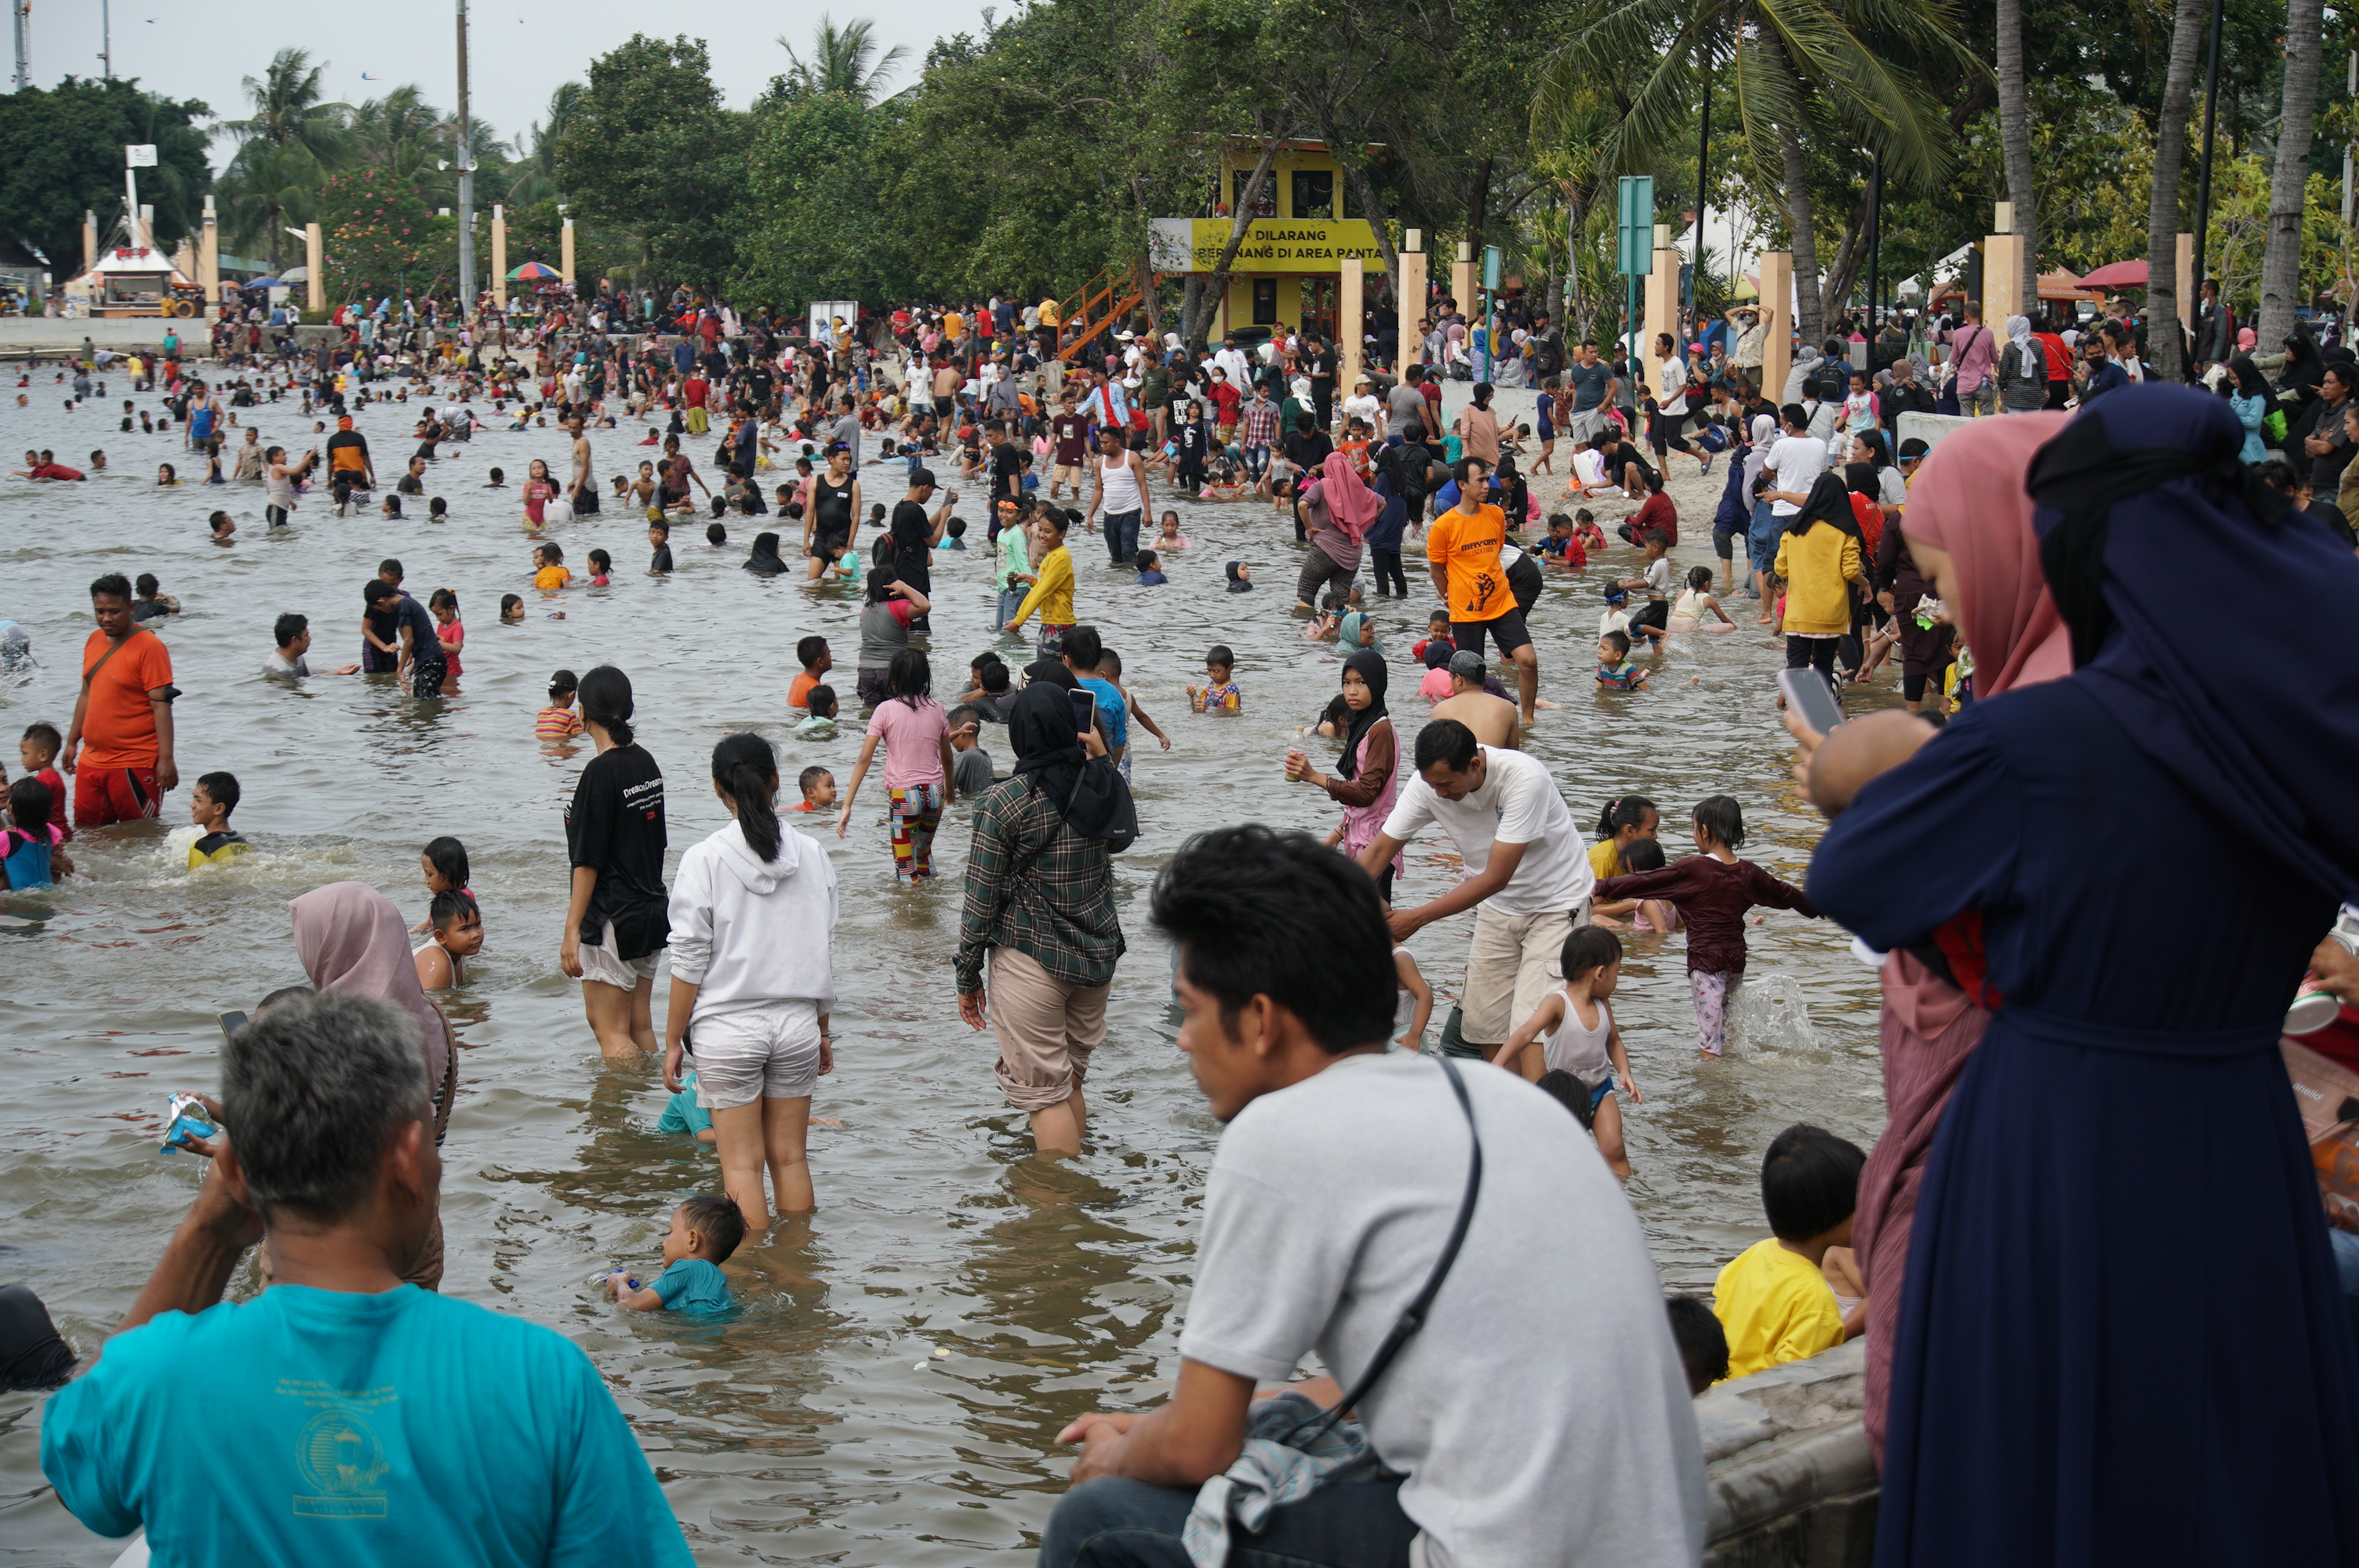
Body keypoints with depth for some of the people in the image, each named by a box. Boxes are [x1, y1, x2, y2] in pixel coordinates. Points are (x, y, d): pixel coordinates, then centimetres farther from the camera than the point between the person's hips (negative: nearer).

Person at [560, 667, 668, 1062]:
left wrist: (572, 930, -14)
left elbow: (588, 861, -17)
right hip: (651, 911, 8)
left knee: (610, 1030, -2)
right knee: (640, 1024, 14)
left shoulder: (602, 771, -17)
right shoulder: (646, 762, 7)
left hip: (612, 920, -8)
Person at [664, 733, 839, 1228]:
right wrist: (822, 1029, 19)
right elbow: (824, 951, 8)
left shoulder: (704, 860, -10)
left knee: (742, 1164, 3)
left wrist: (673, 1041, 1)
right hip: (797, 1021, 4)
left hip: (728, 1026, -3)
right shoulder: (810, 855, 0)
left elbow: (689, 962, -8)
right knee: (790, 1158, 13)